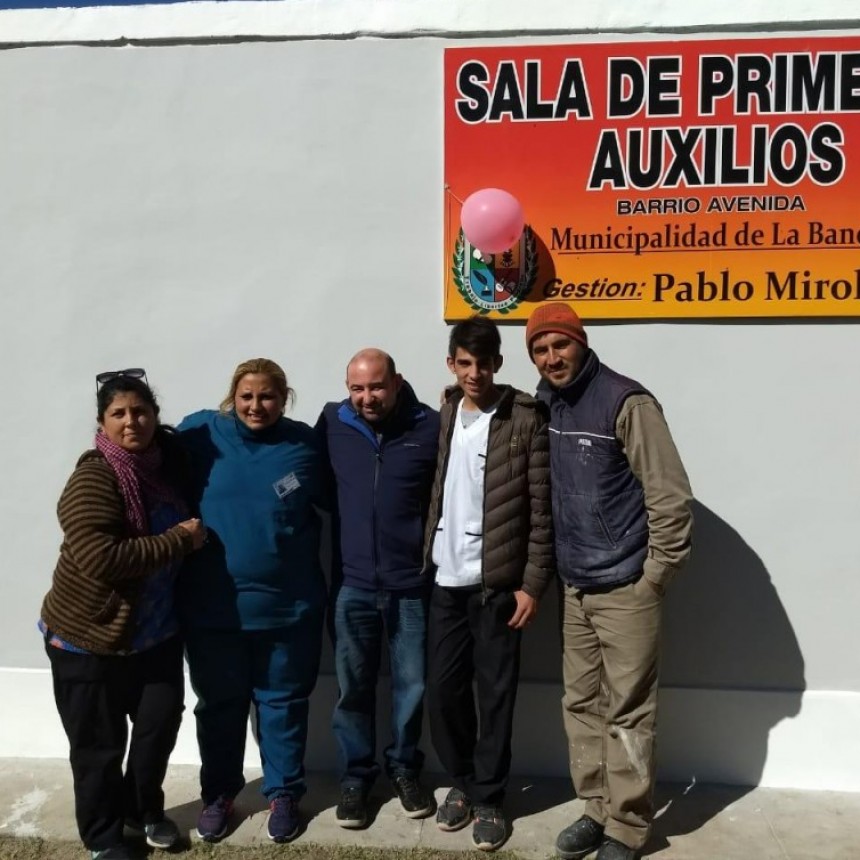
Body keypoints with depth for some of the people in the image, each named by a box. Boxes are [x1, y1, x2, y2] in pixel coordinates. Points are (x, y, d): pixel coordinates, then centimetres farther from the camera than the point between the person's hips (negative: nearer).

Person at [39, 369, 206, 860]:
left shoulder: (169, 458, -3)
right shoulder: (95, 478, -22)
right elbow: (101, 559, -32)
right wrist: (179, 539, -25)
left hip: (157, 631, 6)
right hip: (91, 637, -5)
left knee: (162, 720, 15)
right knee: (100, 744, 10)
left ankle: (145, 808, 40)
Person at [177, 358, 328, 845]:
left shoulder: (304, 443, -3)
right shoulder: (199, 434, -5)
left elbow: (335, 503, 8)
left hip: (289, 605, 0)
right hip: (212, 605, 0)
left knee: (283, 701, 15)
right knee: (219, 703, 17)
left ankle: (284, 792, 35)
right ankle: (219, 791, 39)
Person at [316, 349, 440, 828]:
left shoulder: (431, 426, -7)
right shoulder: (333, 423, -1)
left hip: (412, 584, -1)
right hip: (352, 583, 1)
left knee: (412, 686, 12)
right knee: (354, 687, 12)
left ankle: (405, 768, 35)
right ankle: (356, 775, 32)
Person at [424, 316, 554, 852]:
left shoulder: (526, 419, -8)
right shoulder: (444, 416, 7)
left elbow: (542, 509, -9)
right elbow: (435, 494, 10)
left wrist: (533, 583, -11)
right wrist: (427, 560, 6)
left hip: (497, 583, -4)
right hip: (446, 581, 5)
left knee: (495, 694, 6)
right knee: (443, 688, 11)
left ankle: (489, 798, 24)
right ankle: (462, 782, 32)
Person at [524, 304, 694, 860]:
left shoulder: (626, 402, -15)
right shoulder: (545, 404, 5)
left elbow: (672, 497, -15)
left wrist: (654, 578, -12)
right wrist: (552, 572, 12)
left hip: (624, 588, -6)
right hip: (576, 587, 7)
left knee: (628, 712, 5)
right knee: (582, 704, 16)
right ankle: (597, 809, 32)